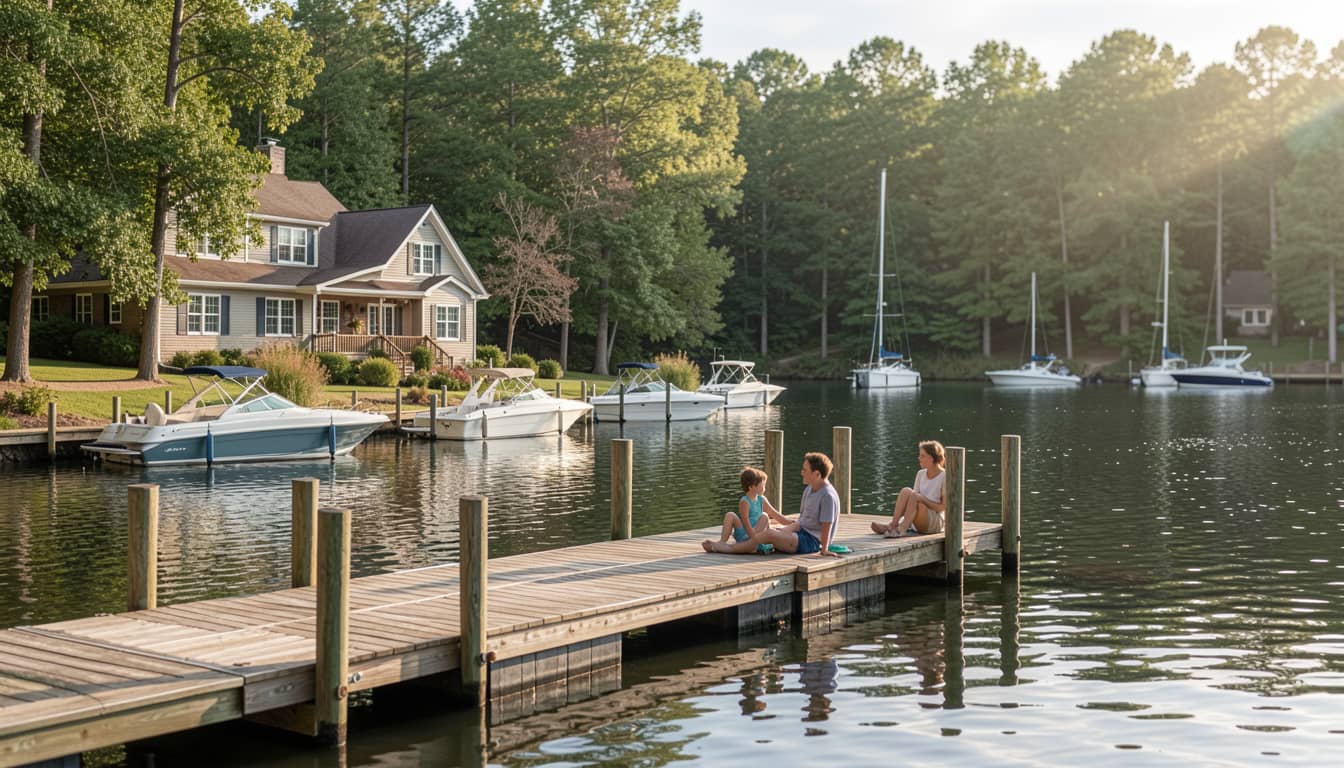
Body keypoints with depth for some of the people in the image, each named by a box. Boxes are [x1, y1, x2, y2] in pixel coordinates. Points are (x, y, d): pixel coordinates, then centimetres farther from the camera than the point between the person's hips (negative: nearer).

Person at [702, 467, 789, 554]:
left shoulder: (762, 500, 8)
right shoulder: (744, 502, -11)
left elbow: (776, 515, 15)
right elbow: (746, 523, -20)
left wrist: (791, 522, 11)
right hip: (744, 536, -5)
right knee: (730, 516, -22)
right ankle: (722, 543, -25)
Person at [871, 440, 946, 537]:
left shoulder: (944, 478, -6)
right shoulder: (921, 474, 13)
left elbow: (943, 507, -9)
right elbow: (915, 496, 11)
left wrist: (923, 499, -19)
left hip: (935, 523, -5)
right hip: (918, 524, 5)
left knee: (914, 496, -31)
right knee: (906, 491, -23)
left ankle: (902, 529, -42)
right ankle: (892, 525, -34)